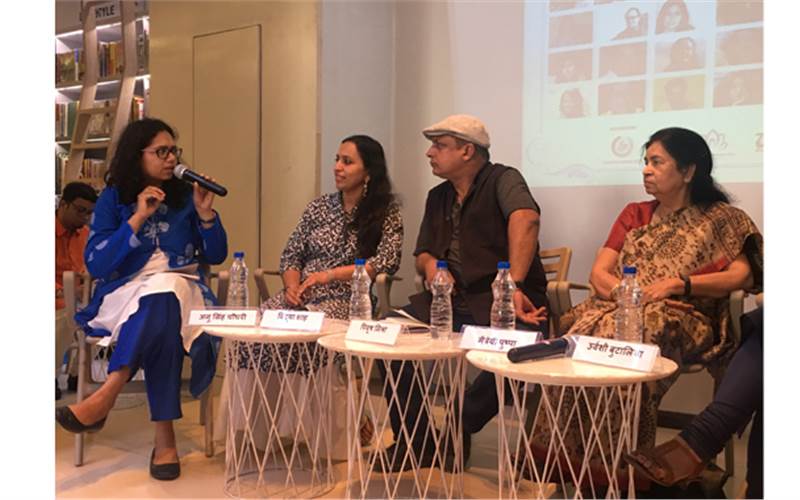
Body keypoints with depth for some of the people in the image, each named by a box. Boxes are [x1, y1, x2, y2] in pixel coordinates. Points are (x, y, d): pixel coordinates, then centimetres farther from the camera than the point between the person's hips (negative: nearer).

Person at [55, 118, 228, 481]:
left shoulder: (185, 195, 10)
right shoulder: (113, 198, 5)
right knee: (161, 318, -37)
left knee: (164, 292, -37)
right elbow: (95, 265, -6)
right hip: (126, 293, -1)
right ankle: (164, 436, -39)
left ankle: (106, 396, -41)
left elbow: (216, 256, 10)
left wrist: (205, 213, -7)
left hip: (181, 292, 1)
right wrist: (137, 219, -13)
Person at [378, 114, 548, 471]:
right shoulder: (437, 197, 19)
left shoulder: (502, 180, -3)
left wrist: (513, 285, -34)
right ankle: (415, 440, -2)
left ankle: (459, 431, -8)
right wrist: (430, 264, -4)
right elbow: (422, 254, 21)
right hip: (450, 301, 6)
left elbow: (525, 219, -24)